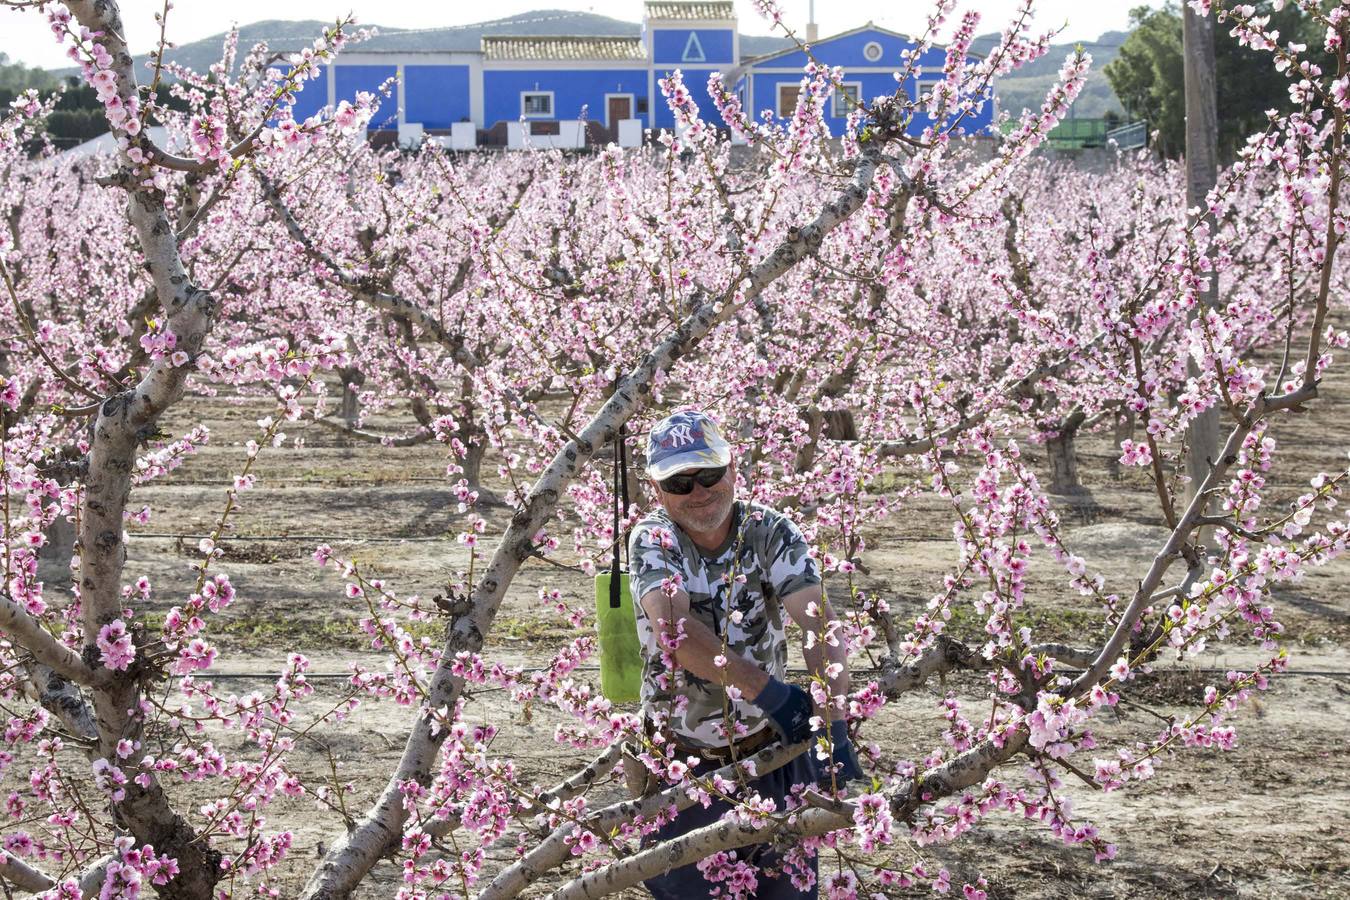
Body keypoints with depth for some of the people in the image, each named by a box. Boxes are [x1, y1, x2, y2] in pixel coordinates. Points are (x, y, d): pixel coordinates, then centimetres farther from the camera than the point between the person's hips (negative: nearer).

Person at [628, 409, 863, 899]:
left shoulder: (770, 533, -9)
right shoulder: (652, 540, -11)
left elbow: (819, 623, -22)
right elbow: (674, 630, -28)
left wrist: (833, 727, -38)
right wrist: (767, 689, -39)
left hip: (771, 752, 1)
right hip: (683, 767, -1)